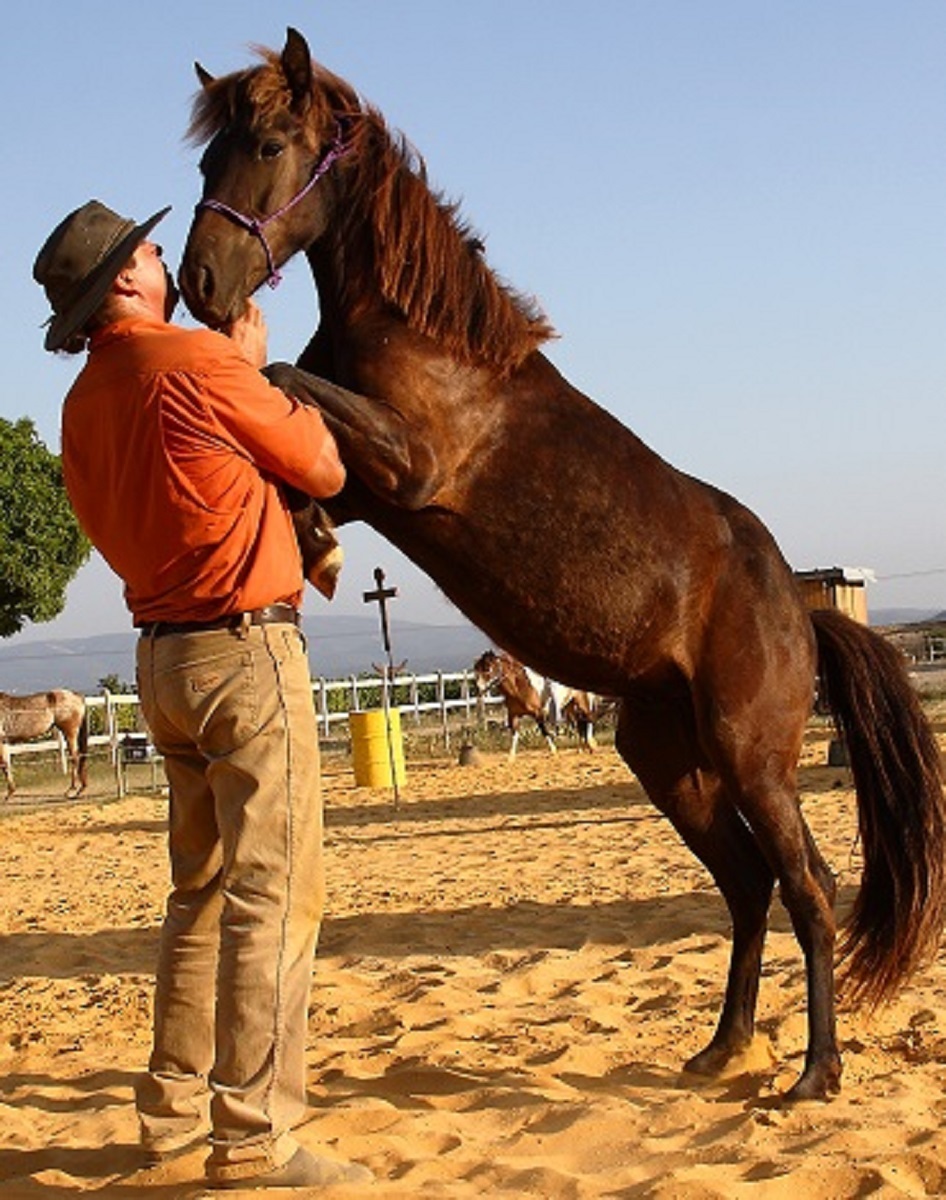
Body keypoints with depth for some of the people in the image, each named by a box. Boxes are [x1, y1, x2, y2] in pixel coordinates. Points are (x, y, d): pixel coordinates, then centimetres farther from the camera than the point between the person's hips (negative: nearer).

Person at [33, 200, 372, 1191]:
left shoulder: (84, 401, 11)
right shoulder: (199, 359, -12)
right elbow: (325, 472, -4)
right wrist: (258, 361, 7)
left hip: (166, 655, 9)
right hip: (245, 648, -8)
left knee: (201, 893, 16)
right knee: (273, 895, -6)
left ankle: (173, 1109, 22)